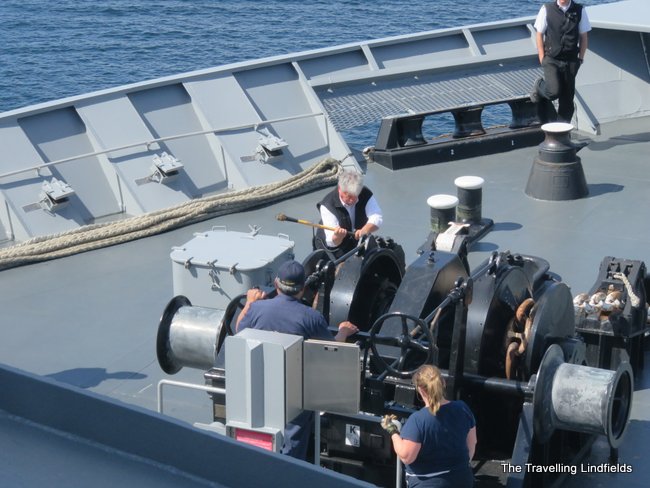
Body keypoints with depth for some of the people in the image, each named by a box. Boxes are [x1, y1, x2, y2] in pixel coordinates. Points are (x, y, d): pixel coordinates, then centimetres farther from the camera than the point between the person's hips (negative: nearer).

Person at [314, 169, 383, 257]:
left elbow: (377, 219, -28)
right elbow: (331, 242, -31)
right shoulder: (327, 205, -27)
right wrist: (337, 236, -56)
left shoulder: (366, 195, -15)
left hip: (358, 244, 2)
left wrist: (364, 230, -49)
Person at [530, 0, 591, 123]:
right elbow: (539, 34, 3)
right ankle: (540, 86, 15)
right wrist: (542, 58, -2)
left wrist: (580, 58, 3)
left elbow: (583, 36, 10)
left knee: (568, 96, 4)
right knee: (554, 91, -18)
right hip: (551, 59, -2)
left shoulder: (579, 11, 3)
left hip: (571, 61, 2)